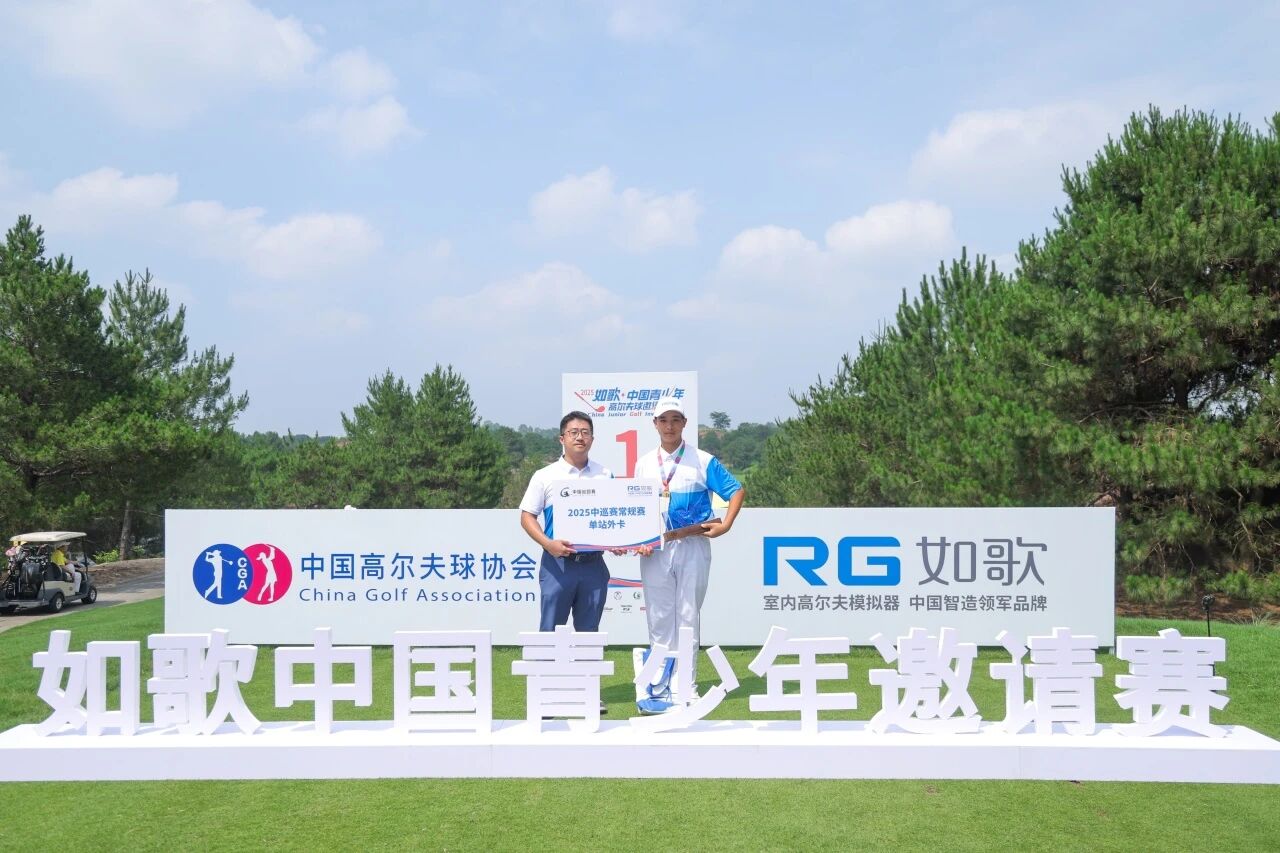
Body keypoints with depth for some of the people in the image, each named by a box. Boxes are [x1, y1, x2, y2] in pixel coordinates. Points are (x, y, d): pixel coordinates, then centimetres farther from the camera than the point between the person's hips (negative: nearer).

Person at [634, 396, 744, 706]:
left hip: (693, 545, -2)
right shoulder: (644, 464, 9)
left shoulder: (703, 462, -1)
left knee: (688, 616, 3)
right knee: (659, 617, 6)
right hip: (654, 549, 3)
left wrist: (726, 525, -10)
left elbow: (737, 491, 1)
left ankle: (687, 686, 11)